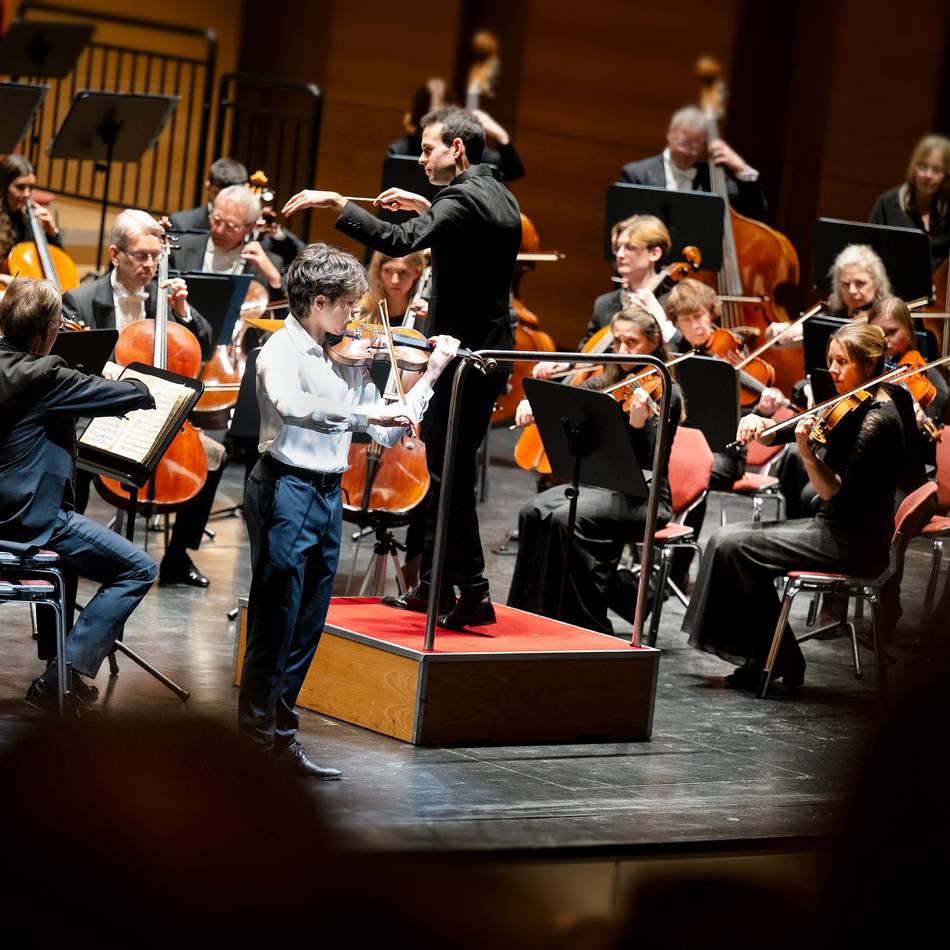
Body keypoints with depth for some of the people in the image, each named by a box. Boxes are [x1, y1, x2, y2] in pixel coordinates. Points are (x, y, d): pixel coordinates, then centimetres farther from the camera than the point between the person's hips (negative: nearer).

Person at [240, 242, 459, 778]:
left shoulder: (347, 361, 11)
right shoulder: (282, 351, -10)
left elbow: (387, 433, 12)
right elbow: (290, 405, -32)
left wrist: (431, 376, 10)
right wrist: (363, 413, -37)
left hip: (329, 497, 7)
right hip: (287, 490, -7)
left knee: (306, 629, 11)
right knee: (277, 620, -4)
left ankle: (276, 729, 19)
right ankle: (260, 729, 2)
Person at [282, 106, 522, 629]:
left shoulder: (462, 199, -17)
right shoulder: (498, 196, 13)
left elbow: (399, 241, -30)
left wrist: (335, 203, -27)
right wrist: (428, 209, 24)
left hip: (463, 357, -10)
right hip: (489, 351, 10)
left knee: (450, 474, -6)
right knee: (446, 470, 15)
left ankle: (473, 595, -4)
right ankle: (433, 586, 21)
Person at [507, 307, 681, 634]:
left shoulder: (665, 395, -6)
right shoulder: (605, 384, 13)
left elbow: (646, 466, -16)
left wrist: (639, 422, -34)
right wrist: (533, 404, -16)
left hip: (643, 498, -6)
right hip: (596, 485, 6)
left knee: (568, 518, -32)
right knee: (533, 512, -23)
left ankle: (586, 627, -25)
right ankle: (530, 614, -19)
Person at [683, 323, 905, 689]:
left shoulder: (876, 418, -17)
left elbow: (834, 492, -23)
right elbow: (778, 435, 9)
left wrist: (807, 452, -37)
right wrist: (757, 423, -12)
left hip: (851, 542, -10)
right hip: (832, 526, 10)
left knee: (731, 545, -11)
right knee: (729, 538, 6)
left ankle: (777, 659, -1)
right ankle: (763, 658, 6)